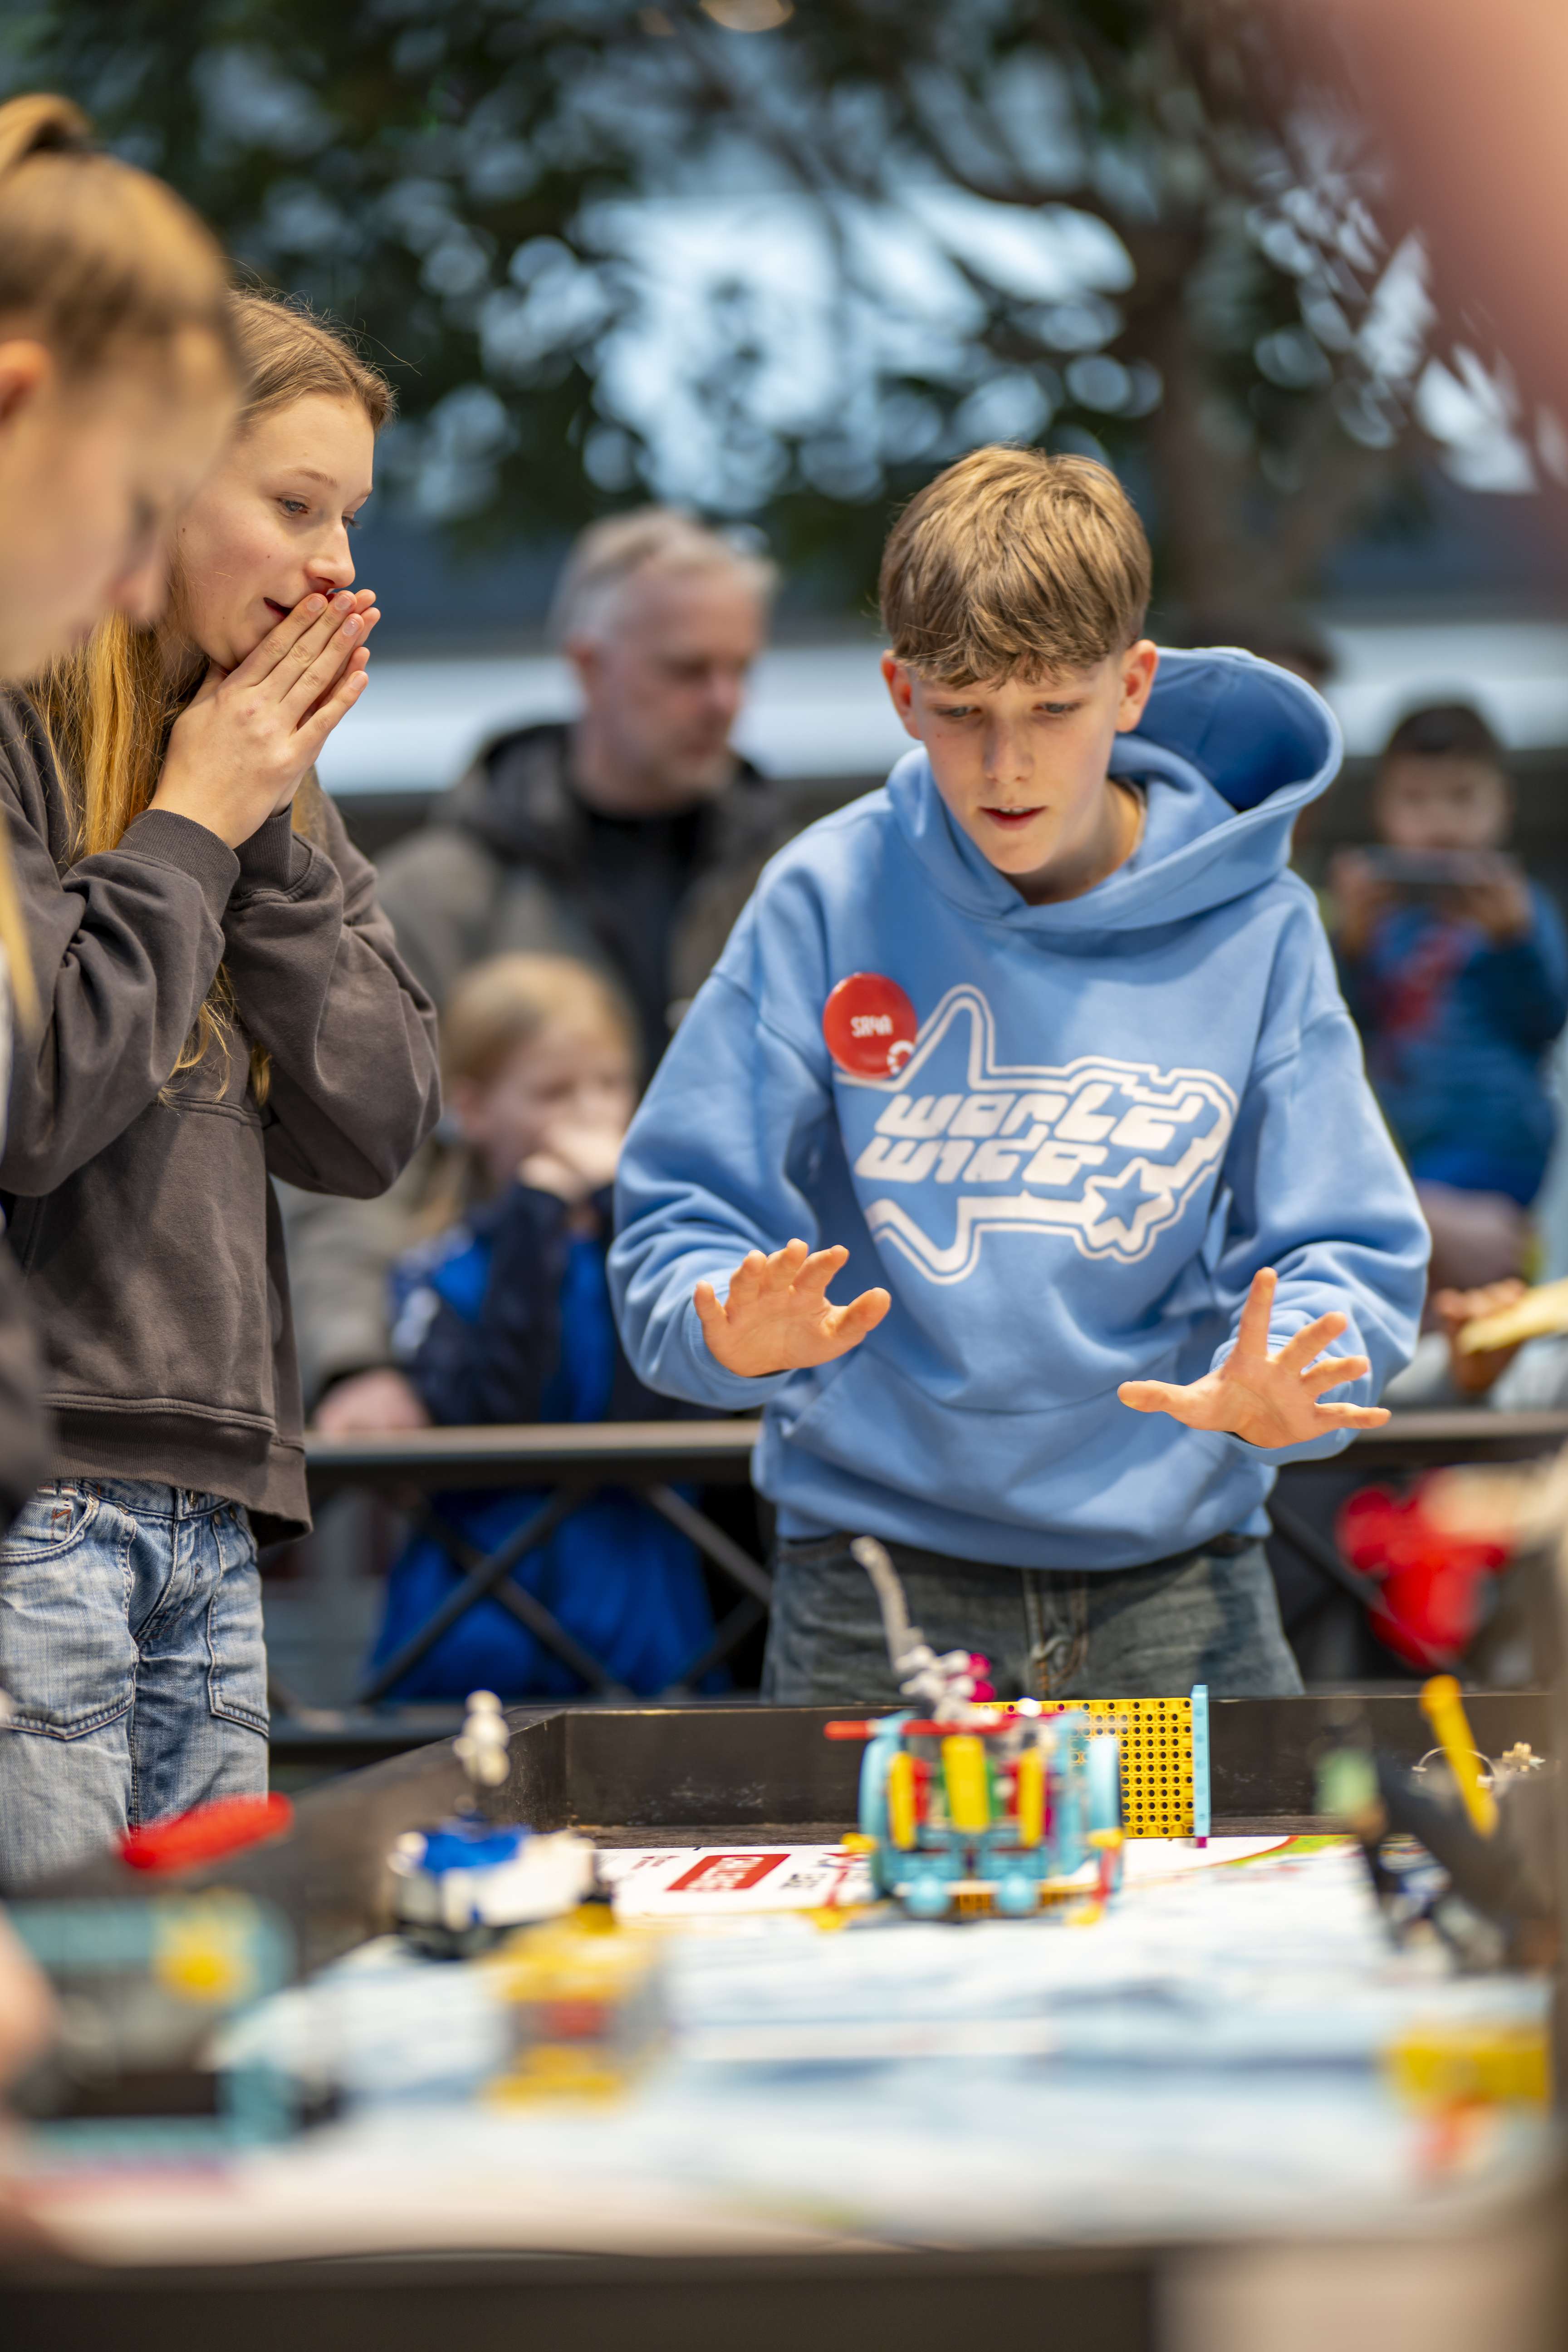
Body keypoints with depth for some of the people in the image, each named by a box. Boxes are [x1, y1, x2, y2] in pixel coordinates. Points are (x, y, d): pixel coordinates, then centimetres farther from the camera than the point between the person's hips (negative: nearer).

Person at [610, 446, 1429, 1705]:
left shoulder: (1253, 926, -1)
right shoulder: (827, 903, -3)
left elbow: (1345, 1255, -1)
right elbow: (681, 1223, -2)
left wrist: (1271, 1387, -23)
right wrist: (734, 1331, -25)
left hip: (1176, 1583, 1)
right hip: (876, 1581, 0)